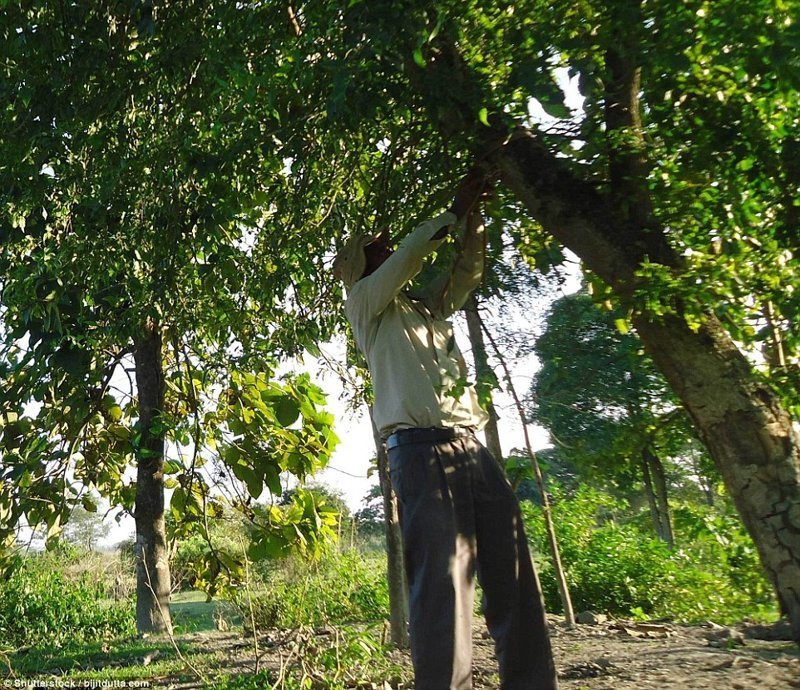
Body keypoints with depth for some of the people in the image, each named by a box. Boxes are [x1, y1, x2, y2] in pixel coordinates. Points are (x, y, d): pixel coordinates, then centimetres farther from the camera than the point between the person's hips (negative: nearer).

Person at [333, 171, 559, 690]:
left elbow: (467, 272, 27)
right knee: (443, 585, -11)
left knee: (516, 580, 4)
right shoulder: (364, 304, 9)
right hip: (422, 452, -7)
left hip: (471, 448, 7)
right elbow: (412, 251, 0)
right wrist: (456, 211, 11)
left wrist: (475, 219, 15)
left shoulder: (428, 306, 28)